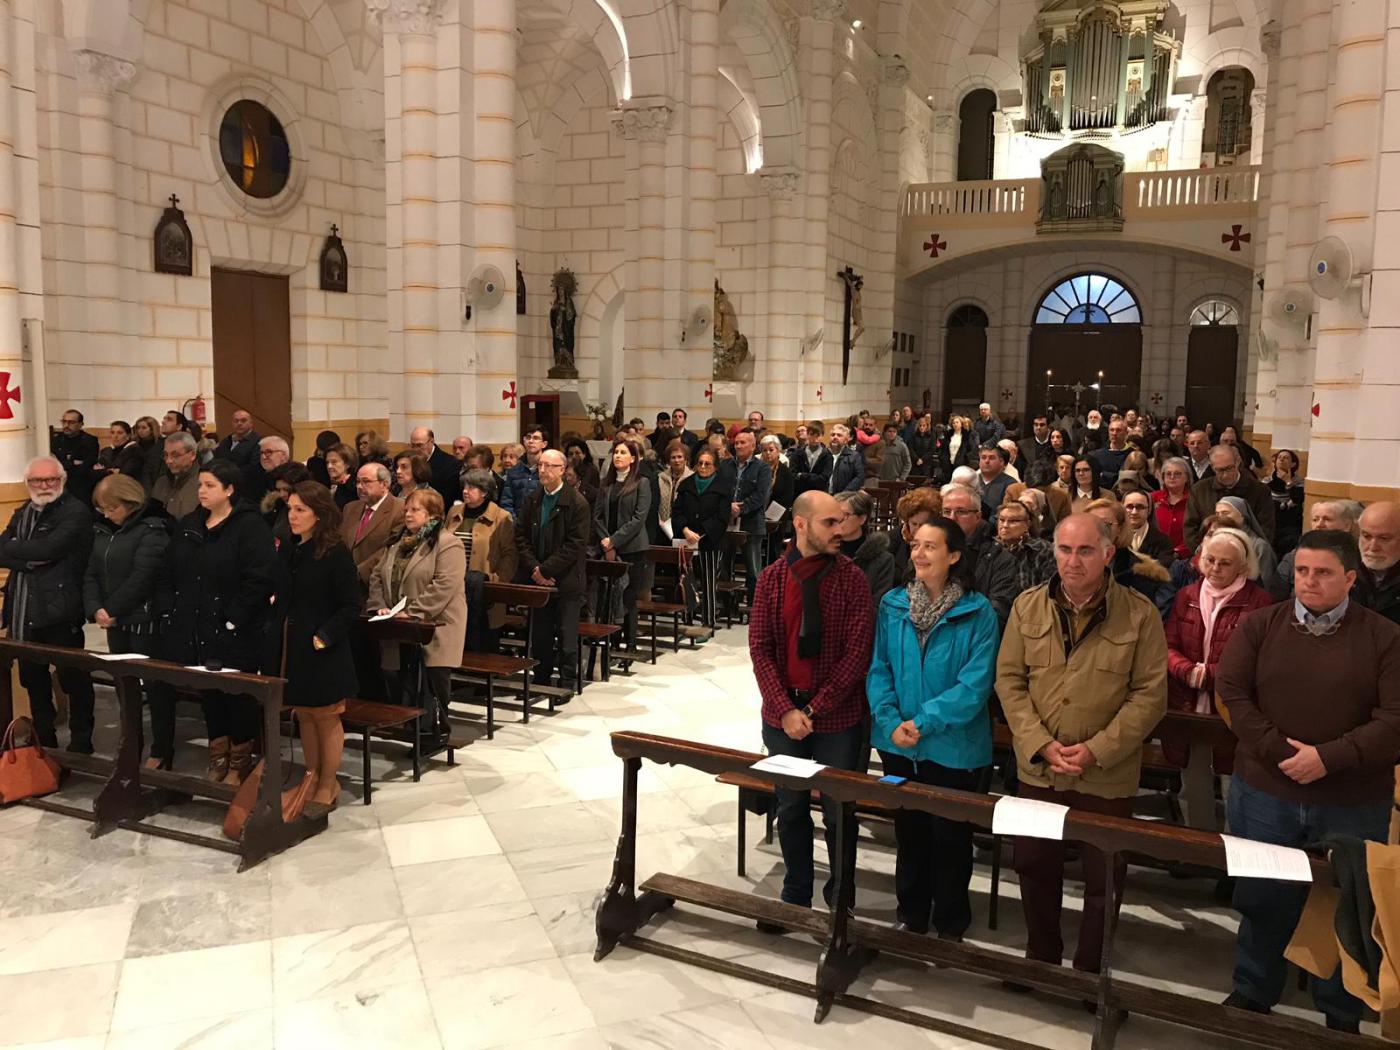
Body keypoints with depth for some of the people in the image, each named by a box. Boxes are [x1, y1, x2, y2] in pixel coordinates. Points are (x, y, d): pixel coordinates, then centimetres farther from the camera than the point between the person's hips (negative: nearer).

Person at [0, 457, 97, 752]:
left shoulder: (76, 512, -10)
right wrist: (29, 559, -16)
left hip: (59, 609, -8)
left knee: (73, 676, 2)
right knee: (32, 677, 19)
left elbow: (49, 548, -22)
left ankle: (81, 741, 15)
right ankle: (42, 738, 34)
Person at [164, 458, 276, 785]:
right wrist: (180, 613, 7)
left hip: (235, 633, -6)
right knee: (209, 693, 15)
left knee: (239, 696, 4)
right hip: (196, 629, 7)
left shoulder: (250, 525, -12)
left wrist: (234, 619, -19)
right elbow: (174, 573, 16)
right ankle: (218, 757, 27)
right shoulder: (188, 525, 11)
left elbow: (259, 578, -19)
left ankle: (240, 762, 18)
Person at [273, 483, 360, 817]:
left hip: (322, 650, -6)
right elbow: (279, 598, 13)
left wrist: (325, 636, -19)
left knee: (326, 718, 5)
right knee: (303, 715, 14)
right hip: (290, 647, 6)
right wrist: (274, 628, -1)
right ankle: (312, 780, 27)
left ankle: (327, 788, 18)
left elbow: (351, 606, -12)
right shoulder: (287, 551, 8)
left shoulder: (336, 553, -12)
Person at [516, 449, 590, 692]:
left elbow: (575, 545, -14)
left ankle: (566, 685, 13)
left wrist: (546, 570, -16)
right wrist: (534, 569, -7)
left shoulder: (578, 503, -10)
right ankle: (540, 681, 23)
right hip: (537, 580, 5)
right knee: (539, 635, 11)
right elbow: (521, 536, 6)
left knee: (566, 636, 2)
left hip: (566, 581, -5)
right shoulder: (533, 499, 6)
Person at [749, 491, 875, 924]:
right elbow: (760, 648, -3)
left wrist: (815, 709, -15)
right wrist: (786, 709, -13)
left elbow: (858, 652, -11)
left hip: (838, 717, -2)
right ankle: (795, 898, 32)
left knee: (838, 812, 9)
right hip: (782, 715, 2)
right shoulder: (772, 578, -2)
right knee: (790, 808, 15)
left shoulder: (851, 578, -8)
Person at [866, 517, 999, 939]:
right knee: (909, 832, 18)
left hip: (952, 746, -3)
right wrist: (891, 721, -14)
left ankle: (950, 927, 32)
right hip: (898, 744, 3)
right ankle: (910, 917, 37)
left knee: (950, 838, 12)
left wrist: (924, 722, -20)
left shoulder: (978, 612, -12)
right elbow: (878, 669, -1)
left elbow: (975, 683, -17)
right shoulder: (892, 604, -2)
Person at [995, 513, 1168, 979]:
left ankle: (1090, 970, 32)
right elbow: (1009, 681, -1)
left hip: (1108, 777, -2)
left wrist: (1096, 750, -17)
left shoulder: (1140, 614, -9)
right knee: (1035, 869, 17)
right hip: (1037, 769, 3)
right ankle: (1041, 959, 38)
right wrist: (1042, 744, -13)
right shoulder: (1027, 606, -2)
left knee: (1104, 880, 11)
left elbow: (1149, 695, -9)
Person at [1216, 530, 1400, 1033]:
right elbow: (1231, 690, -7)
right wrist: (1277, 751, -16)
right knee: (1263, 899, 15)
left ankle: (1342, 1017, 32)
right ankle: (1252, 994, 34)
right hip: (1265, 793, 1)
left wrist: (1328, 758, -20)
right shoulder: (1260, 626, 0)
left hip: (1353, 804, -1)